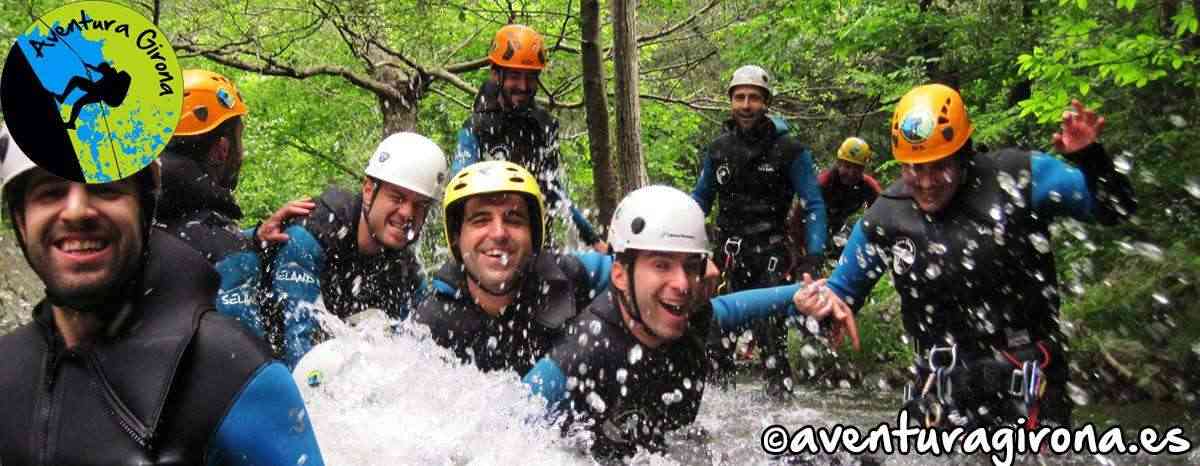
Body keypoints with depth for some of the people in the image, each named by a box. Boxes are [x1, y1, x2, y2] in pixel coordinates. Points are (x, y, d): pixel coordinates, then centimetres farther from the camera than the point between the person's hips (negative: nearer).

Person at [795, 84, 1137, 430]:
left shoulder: (1018, 177, -7)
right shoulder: (884, 220, -1)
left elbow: (1115, 209, -1)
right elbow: (841, 296, 10)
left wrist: (1090, 159, -20)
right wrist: (822, 302, -13)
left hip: (1027, 376, -2)